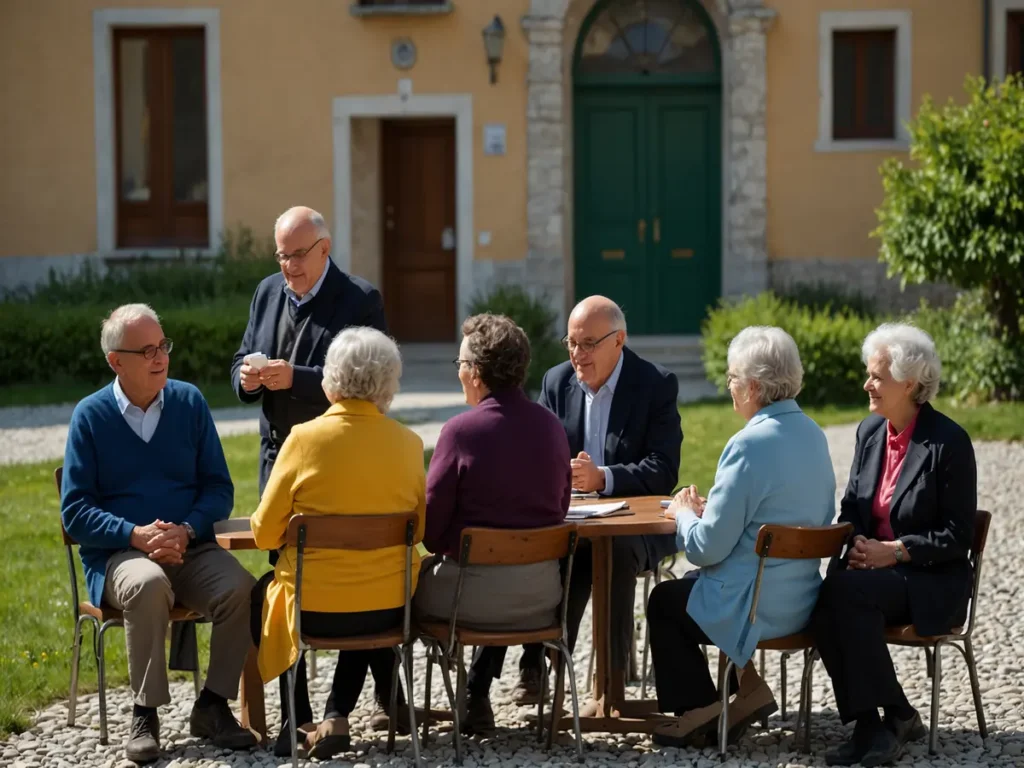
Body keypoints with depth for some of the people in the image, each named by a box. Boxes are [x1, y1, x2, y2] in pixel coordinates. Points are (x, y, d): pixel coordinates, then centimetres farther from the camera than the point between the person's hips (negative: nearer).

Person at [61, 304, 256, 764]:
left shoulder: (189, 402, 8)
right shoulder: (91, 415, 2)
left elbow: (218, 488, 8)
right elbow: (74, 512, -1)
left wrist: (187, 531, -12)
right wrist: (136, 535, -17)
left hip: (191, 548, 3)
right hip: (118, 554, -2)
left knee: (241, 590, -28)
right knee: (148, 586, -37)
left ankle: (212, 707, -9)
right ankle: (144, 715, -23)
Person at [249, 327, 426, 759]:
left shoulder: (305, 438, -13)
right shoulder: (409, 444, -5)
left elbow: (265, 533, -6)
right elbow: (418, 530, 6)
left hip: (313, 608, -2)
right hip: (390, 609, 3)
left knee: (263, 593, 30)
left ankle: (298, 721, 29)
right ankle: (336, 717, 29)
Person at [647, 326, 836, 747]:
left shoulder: (751, 444, -23)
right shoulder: (813, 435, 4)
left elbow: (708, 547, -21)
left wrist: (684, 513, 1)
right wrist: (707, 509, 9)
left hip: (756, 606, -8)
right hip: (802, 598, 8)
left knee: (664, 600, 20)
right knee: (684, 586, 30)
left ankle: (698, 707, 25)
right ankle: (746, 686, 22)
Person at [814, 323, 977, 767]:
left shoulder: (949, 442, -12)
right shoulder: (869, 431, 9)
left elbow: (957, 536, -12)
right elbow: (851, 505, 15)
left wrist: (895, 551, -20)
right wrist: (856, 543, -7)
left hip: (932, 581, -5)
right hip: (873, 567, 6)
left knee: (844, 592, -32)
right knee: (829, 606, -28)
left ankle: (898, 716, -18)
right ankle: (867, 725, -21)